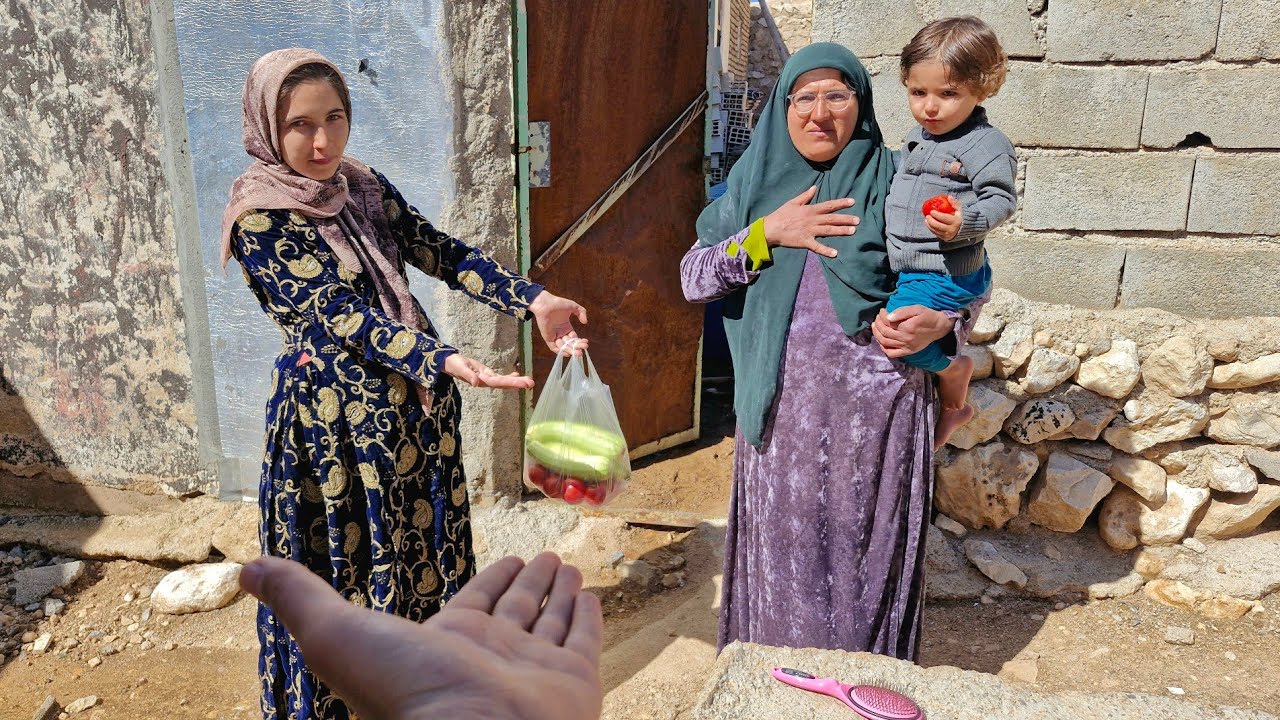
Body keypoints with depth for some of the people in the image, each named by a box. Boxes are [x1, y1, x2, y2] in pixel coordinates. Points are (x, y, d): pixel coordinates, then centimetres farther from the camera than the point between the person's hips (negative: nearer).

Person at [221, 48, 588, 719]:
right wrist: (444, 359, -37)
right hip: (336, 416, -6)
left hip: (416, 400, 6)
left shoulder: (365, 186, 3)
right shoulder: (258, 218, -14)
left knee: (426, 542, 19)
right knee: (347, 565, 10)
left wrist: (534, 299, -12)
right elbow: (337, 316, -23)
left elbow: (443, 253, 1)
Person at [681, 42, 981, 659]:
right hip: (783, 407, 2)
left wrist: (937, 323, -17)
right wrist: (767, 233, -12)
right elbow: (692, 279, 0)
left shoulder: (894, 182, -1)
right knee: (785, 548, 10)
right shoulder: (756, 181, 7)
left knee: (862, 551, 5)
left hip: (875, 406, -2)